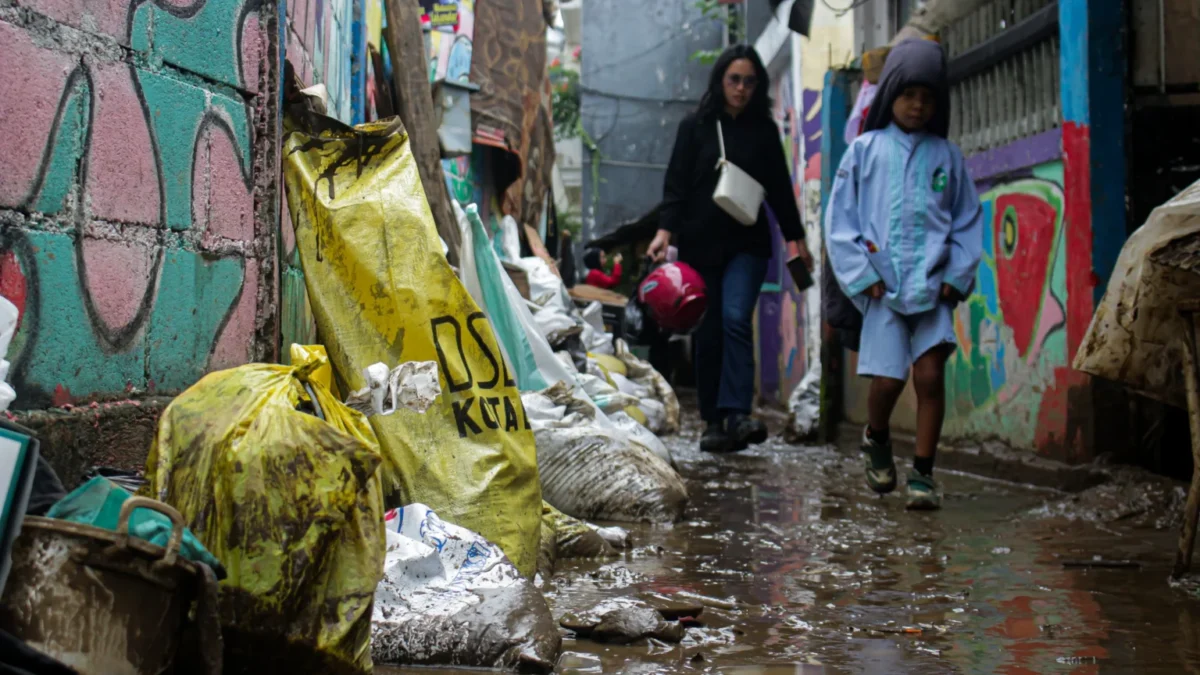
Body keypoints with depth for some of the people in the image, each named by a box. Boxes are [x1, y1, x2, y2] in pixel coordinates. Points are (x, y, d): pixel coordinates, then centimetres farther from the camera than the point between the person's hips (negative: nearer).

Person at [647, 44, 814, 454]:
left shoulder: (763, 130, 9)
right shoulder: (695, 127, 5)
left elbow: (779, 187, 15)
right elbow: (676, 184, 0)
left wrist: (796, 237, 15)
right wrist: (665, 230, -13)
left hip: (747, 243, 0)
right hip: (699, 244, 0)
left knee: (736, 319, -19)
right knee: (707, 333, 2)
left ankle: (737, 415, -26)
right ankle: (714, 421, 8)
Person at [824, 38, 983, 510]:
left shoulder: (946, 155, 9)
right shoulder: (865, 150, 5)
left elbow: (968, 220, 13)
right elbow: (840, 218, 4)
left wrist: (956, 276, 2)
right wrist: (861, 275, -3)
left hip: (933, 286, 1)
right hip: (883, 288, -1)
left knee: (930, 375, -7)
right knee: (886, 380, -3)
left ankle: (923, 473, 4)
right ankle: (876, 438, 29)